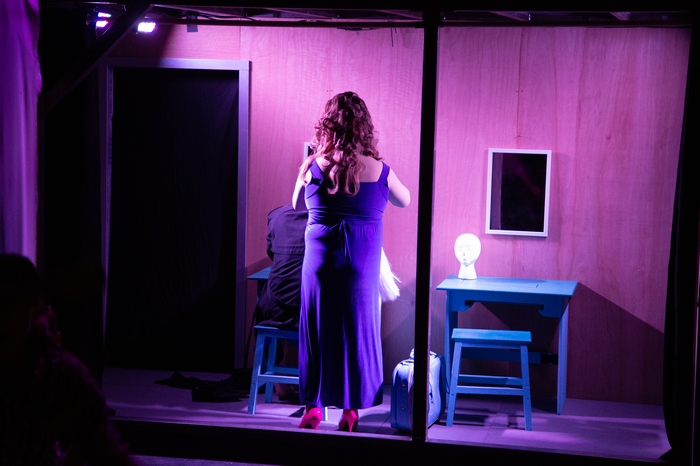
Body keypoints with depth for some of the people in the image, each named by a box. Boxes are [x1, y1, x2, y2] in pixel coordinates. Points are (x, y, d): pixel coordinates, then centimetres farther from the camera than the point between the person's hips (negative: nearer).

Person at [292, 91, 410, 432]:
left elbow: (297, 206, 10)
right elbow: (405, 201, 13)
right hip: (361, 266, 0)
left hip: (319, 262, 0)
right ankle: (350, 410, 16)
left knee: (316, 330, 11)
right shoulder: (378, 169, -7)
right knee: (356, 332, 10)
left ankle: (313, 406, 15)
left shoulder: (313, 166, -8)